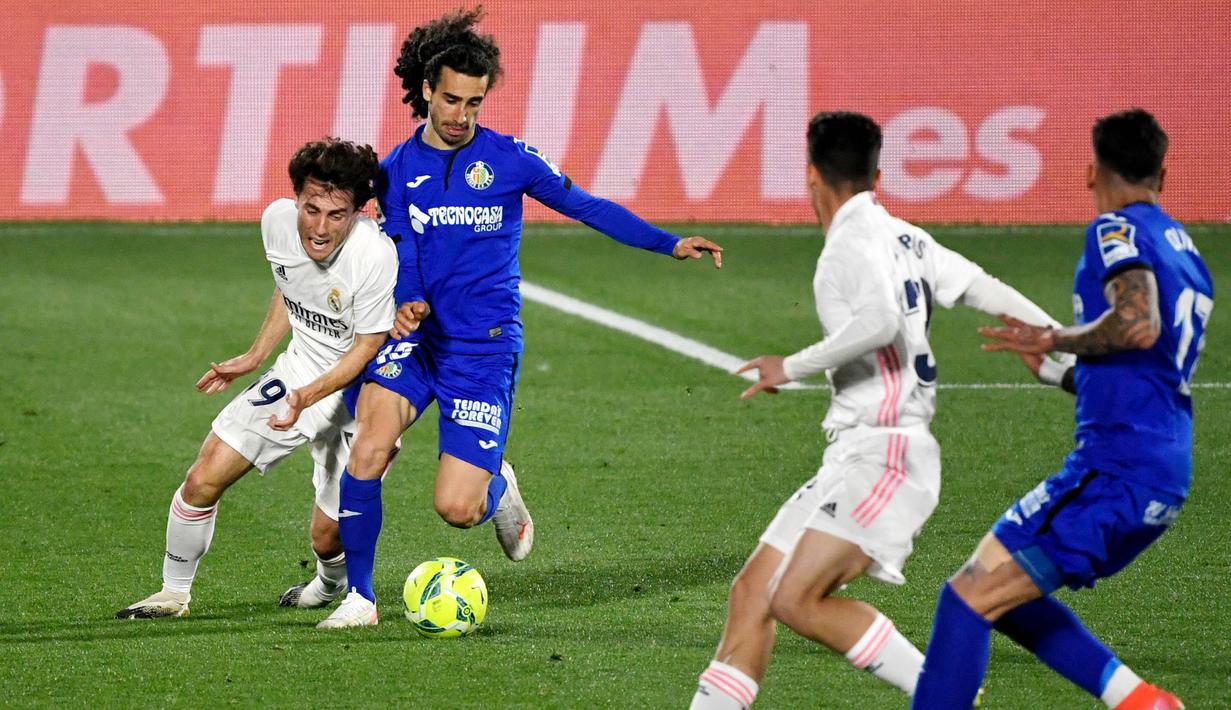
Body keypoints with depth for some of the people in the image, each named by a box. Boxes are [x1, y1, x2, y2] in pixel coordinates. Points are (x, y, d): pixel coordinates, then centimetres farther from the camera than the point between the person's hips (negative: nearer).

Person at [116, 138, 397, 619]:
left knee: (329, 537, -3)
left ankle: (333, 582, 36)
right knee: (203, 480, -6)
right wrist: (254, 357, 11)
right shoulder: (277, 220, -12)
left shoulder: (375, 256, -31)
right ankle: (174, 593, 16)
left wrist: (310, 395, -32)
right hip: (298, 372, 5)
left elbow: (368, 346, -21)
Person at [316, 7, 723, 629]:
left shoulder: (510, 158, -1)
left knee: (456, 509, -10)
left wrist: (669, 244, 2)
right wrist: (403, 305, -21)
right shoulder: (396, 169, 4)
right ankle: (358, 598, -14)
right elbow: (399, 254, 1)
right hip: (416, 338, 2)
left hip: (484, 348, -2)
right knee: (370, 444, -25)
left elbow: (587, 207, 6)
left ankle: (497, 488, 28)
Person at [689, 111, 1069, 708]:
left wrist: (794, 366, -20)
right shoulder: (903, 238, 15)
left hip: (883, 454, -10)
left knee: (797, 600, -20)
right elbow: (989, 294, 11)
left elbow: (881, 322, -30)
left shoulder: (852, 245, -11)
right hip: (854, 458, 10)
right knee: (752, 591, 4)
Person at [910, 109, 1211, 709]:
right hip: (1164, 483, 9)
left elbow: (1139, 323, -24)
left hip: (1115, 471, -9)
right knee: (1004, 593, 18)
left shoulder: (1118, 230, -6)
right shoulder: (1186, 252, 21)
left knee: (969, 593, -9)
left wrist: (1055, 340, -10)